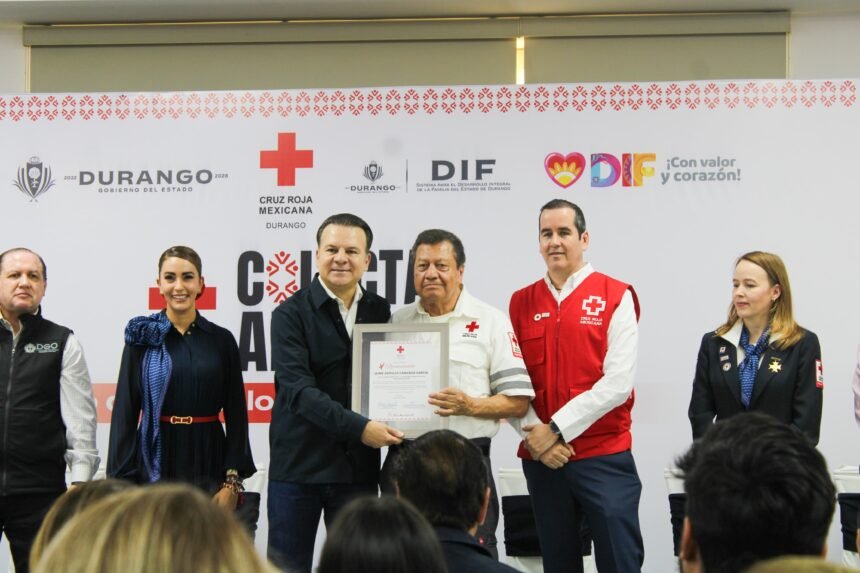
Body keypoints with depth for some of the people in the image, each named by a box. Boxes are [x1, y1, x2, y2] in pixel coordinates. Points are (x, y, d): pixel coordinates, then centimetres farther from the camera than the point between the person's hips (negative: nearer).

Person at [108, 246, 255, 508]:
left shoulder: (221, 340, 6)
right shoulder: (141, 337, 2)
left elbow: (236, 415, 5)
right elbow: (125, 411, 0)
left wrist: (233, 480, -2)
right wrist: (122, 482, -5)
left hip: (209, 463, 1)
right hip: (156, 464, -1)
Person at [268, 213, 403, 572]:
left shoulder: (380, 312, 8)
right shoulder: (291, 313, -5)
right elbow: (298, 389, -16)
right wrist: (359, 428, -25)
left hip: (359, 465, 3)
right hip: (299, 463, -3)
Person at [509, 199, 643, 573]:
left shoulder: (616, 297, -3)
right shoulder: (521, 303, 8)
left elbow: (618, 383, -11)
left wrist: (557, 429, -13)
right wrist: (536, 436, -10)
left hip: (604, 457, -4)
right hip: (540, 458, 4)